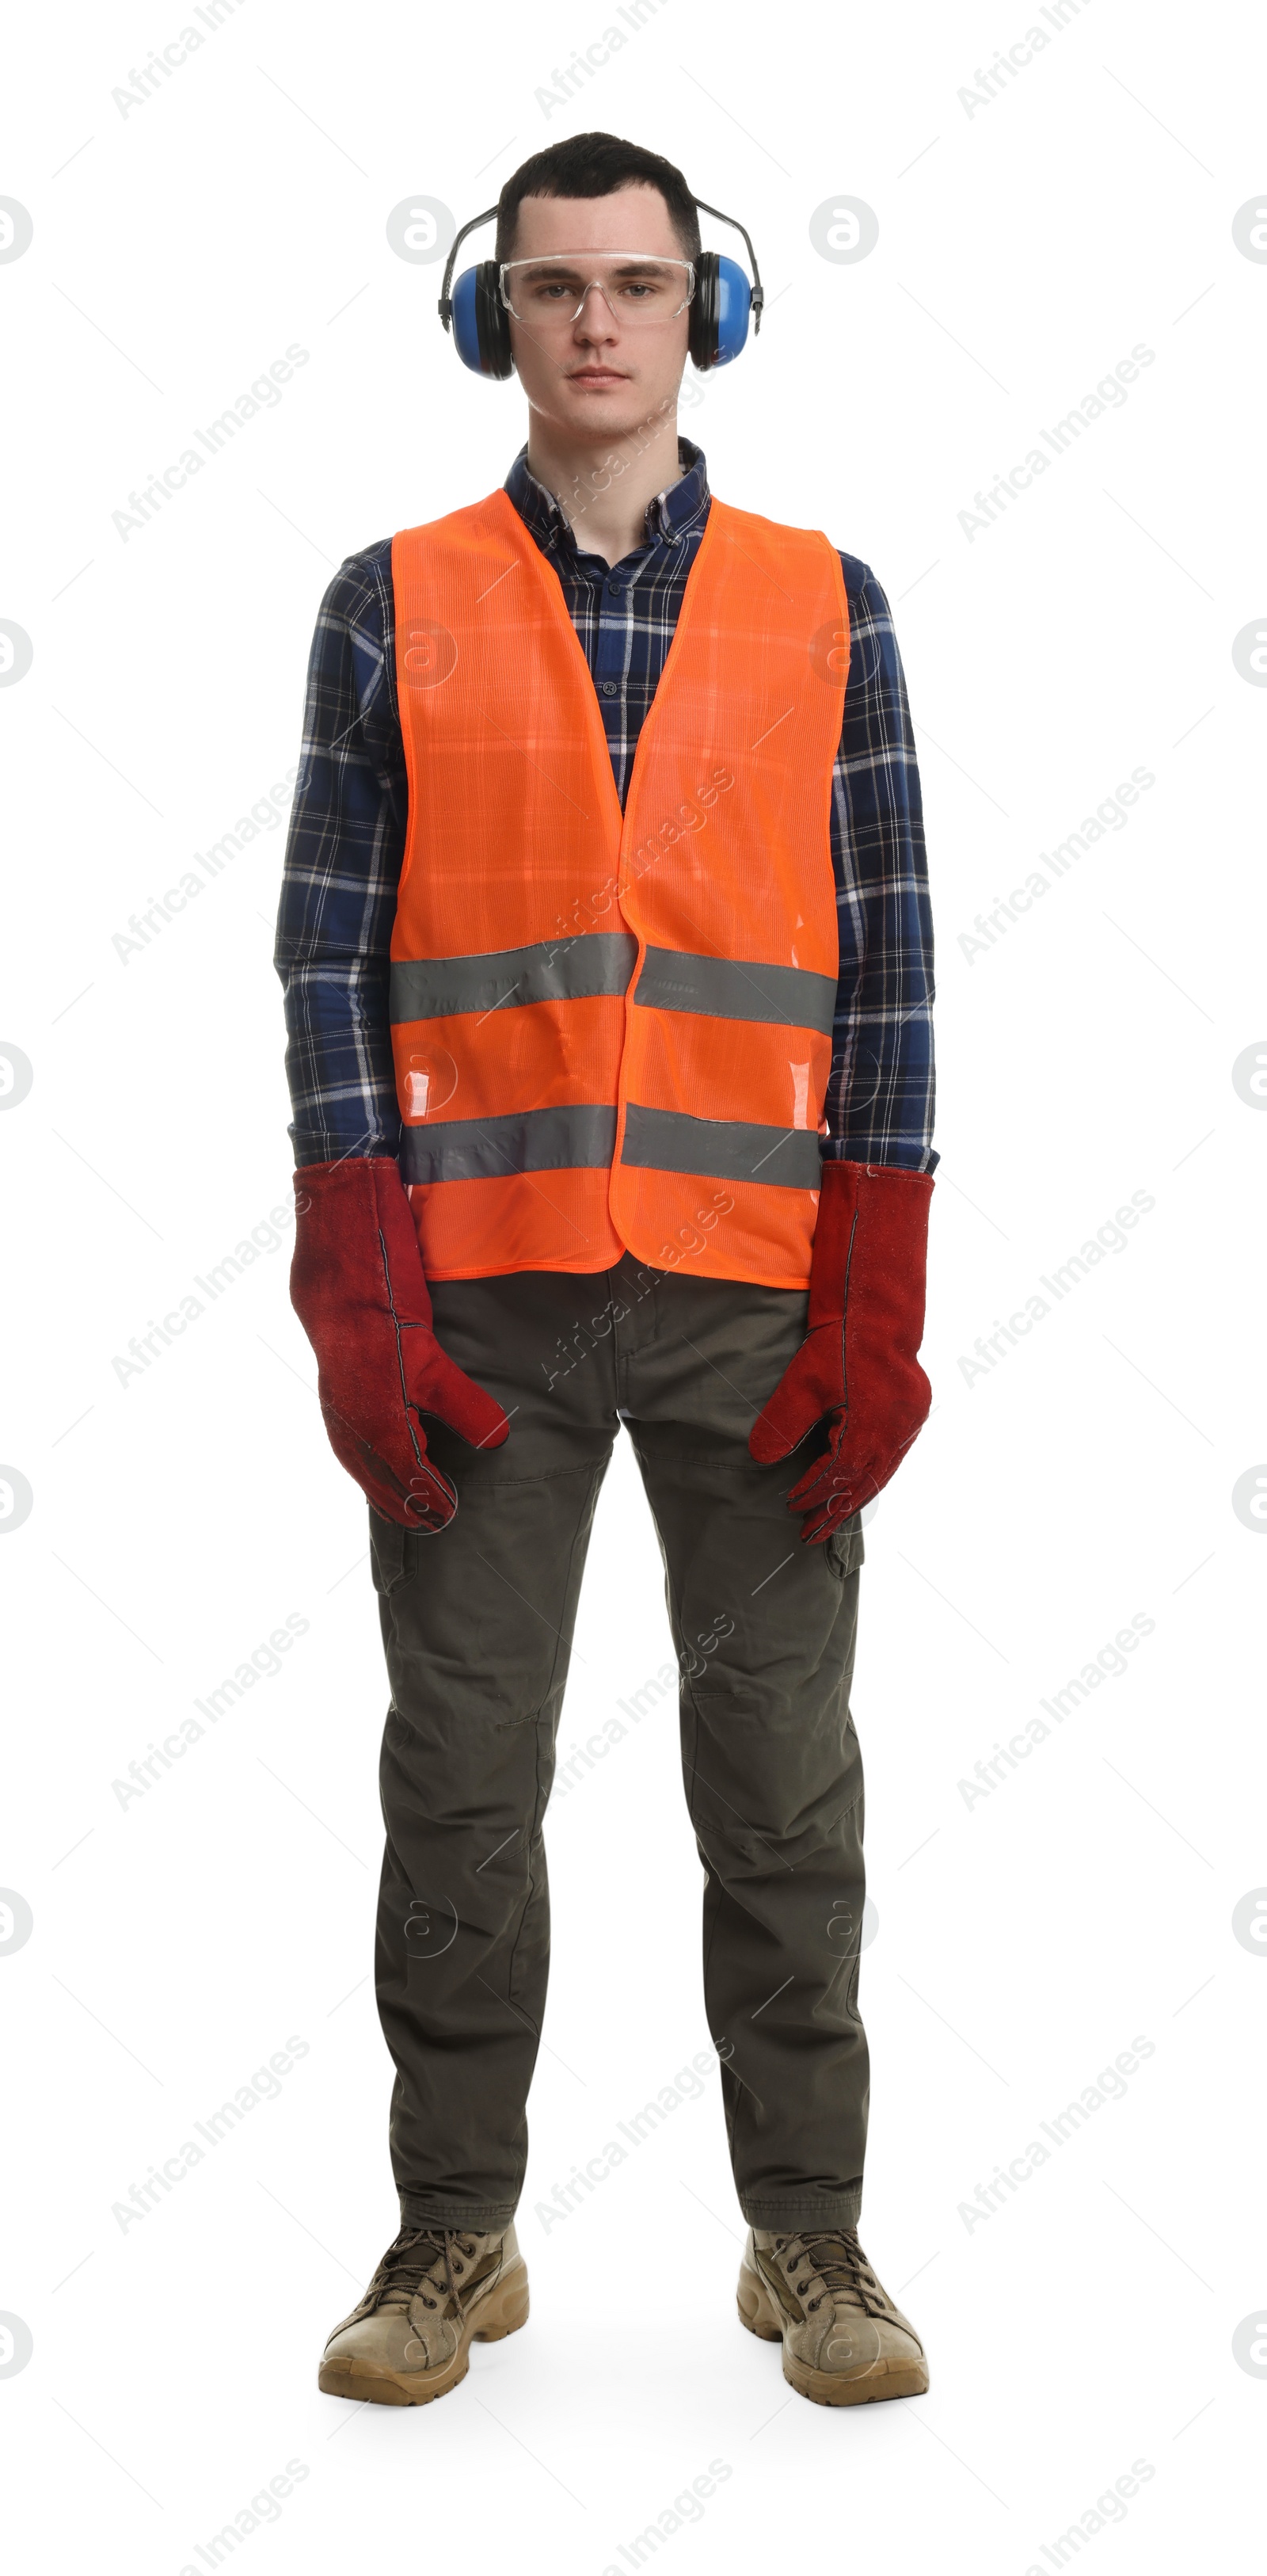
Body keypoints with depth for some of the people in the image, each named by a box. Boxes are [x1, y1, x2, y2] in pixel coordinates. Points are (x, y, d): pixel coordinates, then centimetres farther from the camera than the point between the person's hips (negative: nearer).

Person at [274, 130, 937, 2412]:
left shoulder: (824, 606, 6)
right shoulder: (393, 605, 5)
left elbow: (889, 965, 3)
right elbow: (328, 961, 1)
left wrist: (881, 1316, -5)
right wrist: (358, 1307, -7)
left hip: (756, 1298, 0)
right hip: (481, 1296, 0)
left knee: (784, 1775, 5)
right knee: (460, 1775, 5)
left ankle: (808, 2238, 19)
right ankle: (456, 2236, 19)